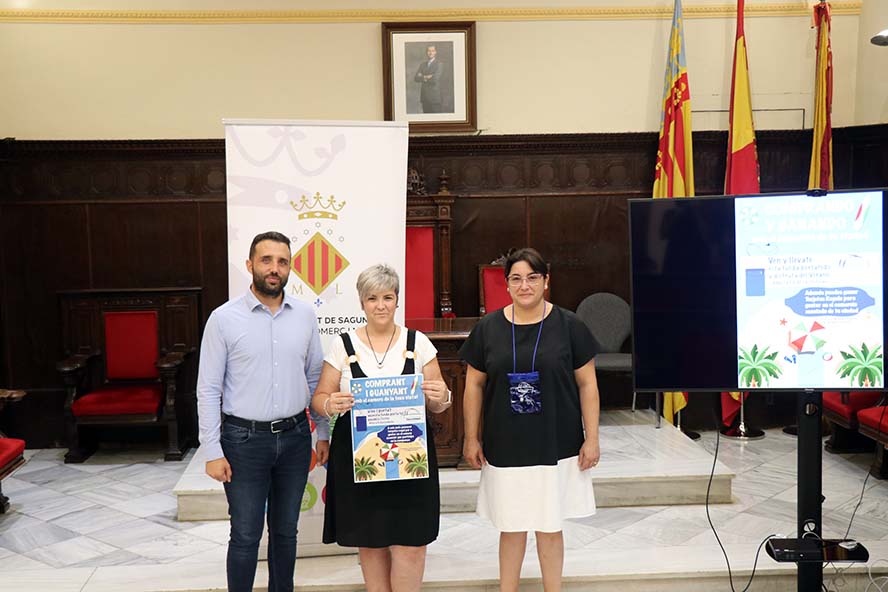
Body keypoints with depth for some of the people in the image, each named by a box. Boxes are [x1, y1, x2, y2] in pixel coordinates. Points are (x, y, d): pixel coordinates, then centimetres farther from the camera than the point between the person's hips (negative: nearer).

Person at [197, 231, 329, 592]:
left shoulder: (305, 315, 2)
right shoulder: (224, 318, -7)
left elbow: (316, 379, 9)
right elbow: (208, 390, -6)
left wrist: (323, 433, 7)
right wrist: (212, 452, -9)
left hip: (295, 437, 3)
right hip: (244, 439, -3)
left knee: (285, 531, 15)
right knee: (246, 535, 5)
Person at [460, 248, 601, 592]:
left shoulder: (568, 326, -4)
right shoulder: (488, 328, 0)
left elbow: (587, 384, -1)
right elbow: (474, 385, 5)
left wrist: (592, 438, -3)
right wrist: (471, 438, 5)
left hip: (556, 447, -1)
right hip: (505, 447, 1)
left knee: (550, 527, 11)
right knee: (511, 528, 12)